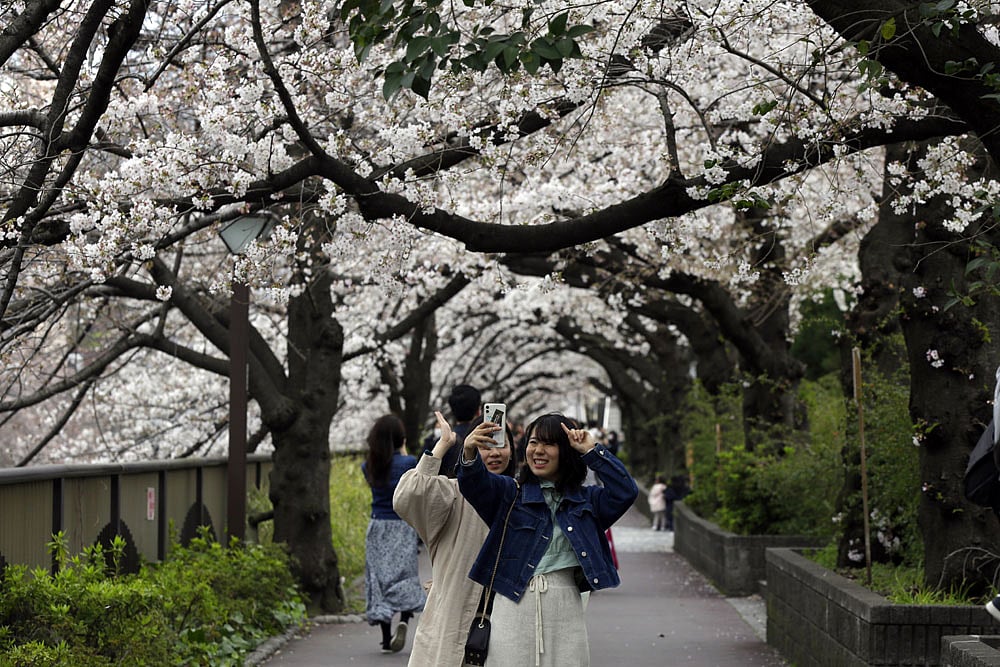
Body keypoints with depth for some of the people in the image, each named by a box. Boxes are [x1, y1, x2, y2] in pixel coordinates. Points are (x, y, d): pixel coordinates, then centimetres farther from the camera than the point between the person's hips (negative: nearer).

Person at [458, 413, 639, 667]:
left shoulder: (586, 500, 15)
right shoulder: (509, 493, 10)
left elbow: (626, 491, 1)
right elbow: (476, 484, -9)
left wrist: (591, 451, 0)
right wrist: (470, 455, -30)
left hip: (564, 609, 1)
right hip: (514, 606, -1)